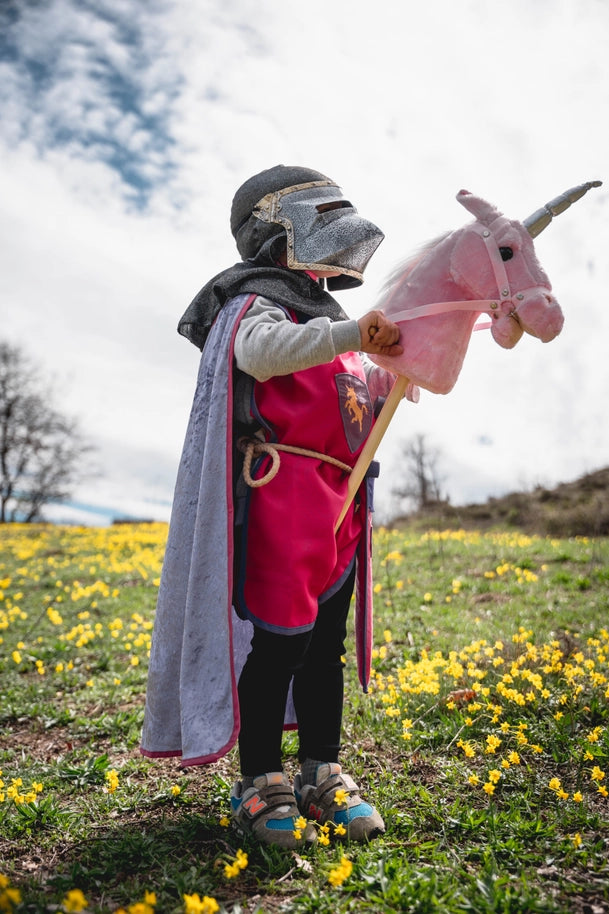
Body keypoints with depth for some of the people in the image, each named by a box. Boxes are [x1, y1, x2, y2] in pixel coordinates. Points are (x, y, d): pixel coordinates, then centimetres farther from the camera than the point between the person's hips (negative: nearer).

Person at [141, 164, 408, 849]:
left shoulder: (327, 319, 25)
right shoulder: (258, 303, -3)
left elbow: (362, 400, 31)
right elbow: (264, 351, -28)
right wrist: (352, 334, -39)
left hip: (341, 503, 9)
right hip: (282, 494, -9)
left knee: (325, 641, 12)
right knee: (278, 638, -6)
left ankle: (322, 775, 22)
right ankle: (260, 785, 8)